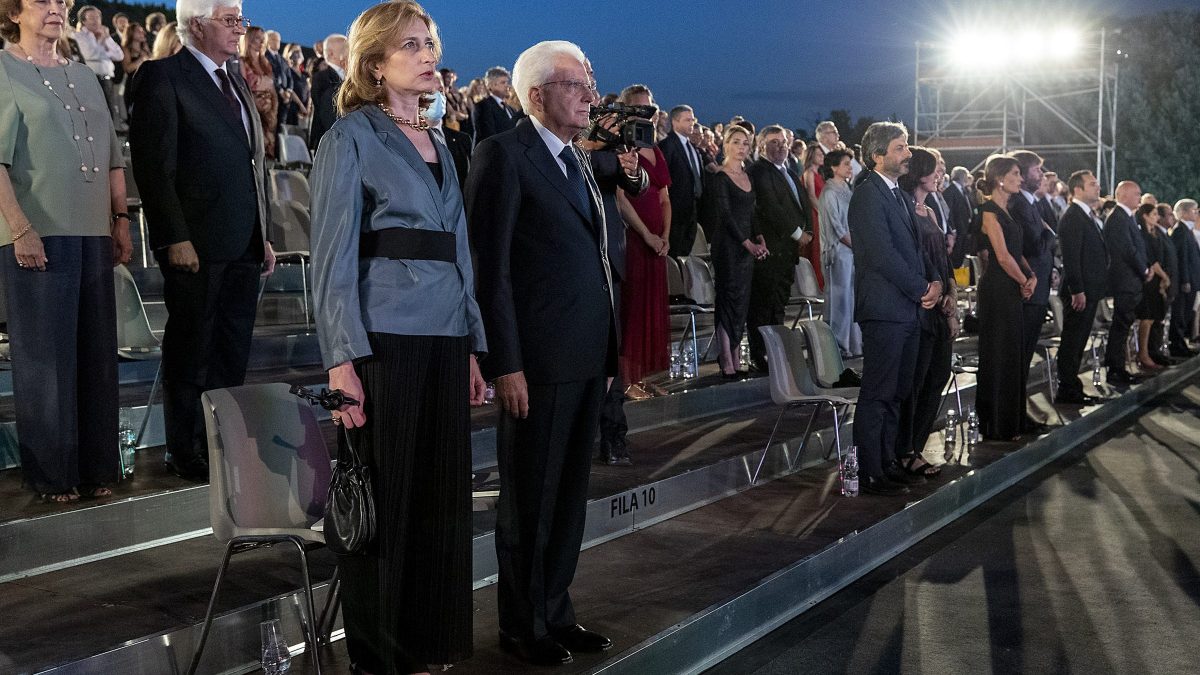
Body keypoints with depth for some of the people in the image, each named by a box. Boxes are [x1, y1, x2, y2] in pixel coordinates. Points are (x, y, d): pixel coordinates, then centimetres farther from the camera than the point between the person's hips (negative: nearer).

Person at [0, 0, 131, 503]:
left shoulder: (84, 77, 18)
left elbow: (112, 158, 20)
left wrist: (121, 221, 12)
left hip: (93, 235, 6)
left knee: (96, 354, 8)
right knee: (44, 357, 0)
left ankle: (97, 467, 17)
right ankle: (50, 475, 9)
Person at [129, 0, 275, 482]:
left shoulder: (235, 79, 16)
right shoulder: (163, 76, -8)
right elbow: (154, 164, -13)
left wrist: (264, 235, 14)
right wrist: (175, 237, -18)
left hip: (244, 242, 7)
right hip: (195, 242, -7)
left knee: (233, 351, 12)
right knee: (190, 351, 4)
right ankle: (184, 451, 16)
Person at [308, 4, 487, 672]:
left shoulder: (439, 145, 19)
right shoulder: (352, 136, -1)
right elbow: (334, 253, -7)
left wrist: (474, 345, 12)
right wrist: (343, 359, -15)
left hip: (447, 340, 6)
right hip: (385, 338, -6)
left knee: (442, 497, 8)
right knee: (383, 500, 1)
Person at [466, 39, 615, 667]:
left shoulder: (577, 160, 16)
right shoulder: (503, 154, -10)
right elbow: (492, 268, -14)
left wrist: (609, 348, 12)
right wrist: (506, 365, -19)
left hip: (588, 355, 8)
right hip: (537, 357, -8)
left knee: (569, 495, 16)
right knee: (529, 498, 5)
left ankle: (555, 611, 29)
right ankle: (522, 626, 20)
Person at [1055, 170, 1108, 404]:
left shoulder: (1090, 216, 17)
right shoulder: (1072, 217, -15)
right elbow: (1070, 257, -20)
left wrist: (1098, 288, 16)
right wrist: (1077, 291, -22)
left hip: (1091, 290, 10)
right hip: (1079, 292, -10)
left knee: (1078, 342, 13)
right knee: (1072, 342, -3)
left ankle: (1071, 388, 19)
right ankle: (1067, 391, 2)